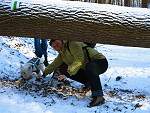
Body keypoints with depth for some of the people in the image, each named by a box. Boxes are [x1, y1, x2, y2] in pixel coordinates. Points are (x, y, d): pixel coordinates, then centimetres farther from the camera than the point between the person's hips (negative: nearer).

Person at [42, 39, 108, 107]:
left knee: (89, 68, -43)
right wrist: (45, 73, 22)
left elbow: (79, 61, -26)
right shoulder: (62, 54, 10)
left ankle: (98, 96, -40)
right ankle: (89, 84, 3)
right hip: (86, 68, 9)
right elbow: (54, 64, 24)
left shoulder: (73, 44, -17)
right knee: (64, 70, 0)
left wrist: (68, 71, -29)